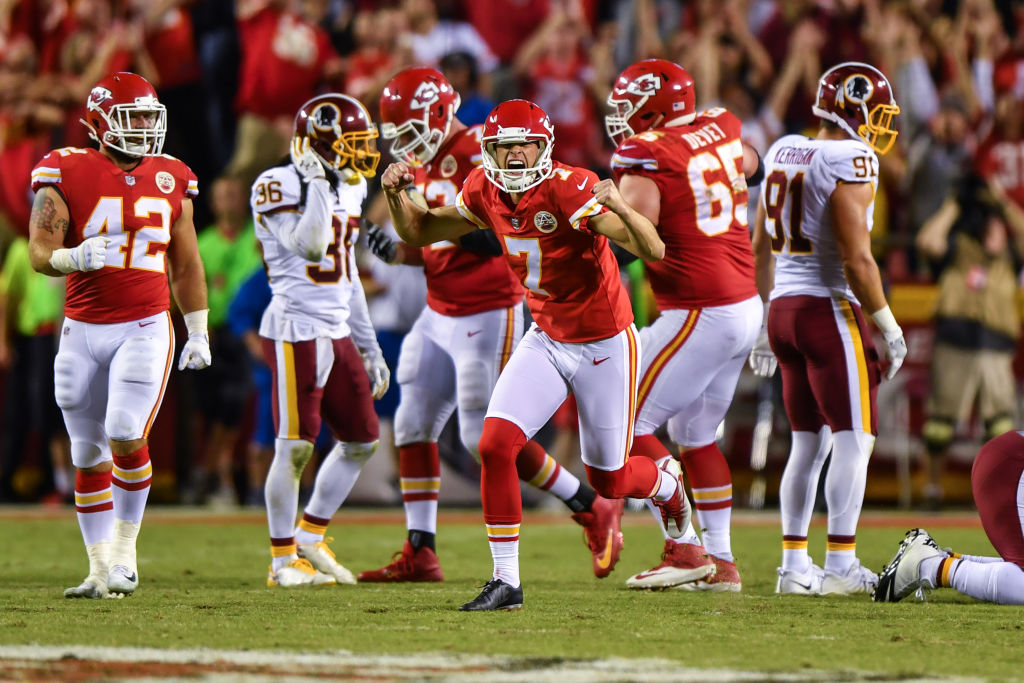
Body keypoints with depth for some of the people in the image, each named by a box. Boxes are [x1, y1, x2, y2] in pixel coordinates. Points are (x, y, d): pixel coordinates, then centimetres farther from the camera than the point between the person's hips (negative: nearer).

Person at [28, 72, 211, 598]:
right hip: (83, 332, 0)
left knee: (126, 437, -18)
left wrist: (199, 334, 17)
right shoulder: (68, 174, -4)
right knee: (89, 458, 6)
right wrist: (72, 258, -29)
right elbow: (39, 253, -8)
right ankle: (102, 570, 16)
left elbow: (185, 264, 16)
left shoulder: (171, 181, 7)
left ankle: (126, 544, 2)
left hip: (146, 328, 0)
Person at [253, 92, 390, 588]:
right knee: (295, 447, -7)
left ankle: (310, 537, 24)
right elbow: (309, 247, -25)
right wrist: (317, 184, -18)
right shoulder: (278, 187, -11)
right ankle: (283, 560, 3)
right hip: (296, 329, -8)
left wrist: (370, 347, 21)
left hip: (338, 332, 8)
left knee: (362, 441, 10)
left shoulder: (346, 191, 14)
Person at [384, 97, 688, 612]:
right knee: (495, 446, -14)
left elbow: (654, 250, -33)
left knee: (608, 480, 9)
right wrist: (397, 195, -13)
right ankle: (506, 582, -4)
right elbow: (420, 233, 7)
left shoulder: (569, 189, -27)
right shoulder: (485, 192, -7)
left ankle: (666, 485, 46)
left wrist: (619, 207, -52)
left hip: (605, 344, -5)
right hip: (546, 340, 5)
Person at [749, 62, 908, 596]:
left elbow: (761, 248, 17)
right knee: (853, 438, -3)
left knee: (808, 441, 14)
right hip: (830, 310, -8)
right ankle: (840, 566, -6)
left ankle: (794, 565, 15)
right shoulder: (849, 162, -14)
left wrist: (763, 323, 24)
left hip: (783, 307, 8)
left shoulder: (783, 153, 11)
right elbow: (856, 259, -17)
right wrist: (887, 327, -9)